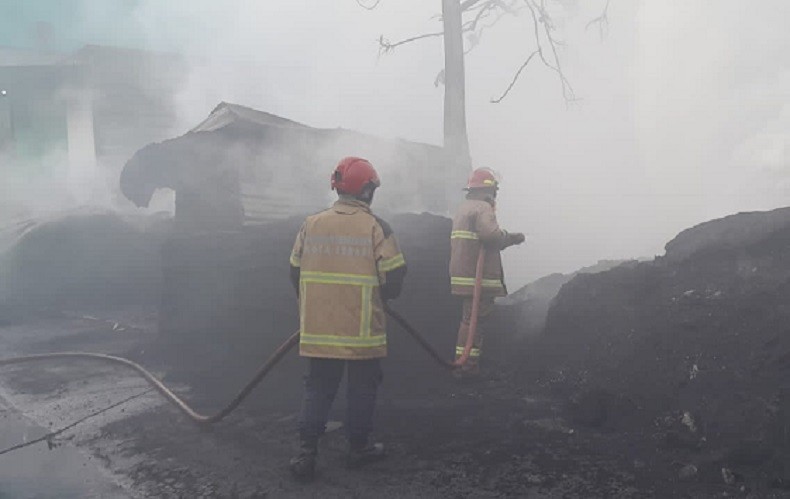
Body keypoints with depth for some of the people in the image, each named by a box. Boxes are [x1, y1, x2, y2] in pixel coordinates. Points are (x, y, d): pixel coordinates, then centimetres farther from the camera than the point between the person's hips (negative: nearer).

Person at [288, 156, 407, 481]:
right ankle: (358, 448, 24)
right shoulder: (375, 227, -9)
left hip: (318, 329, 3)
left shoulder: (311, 224, 2)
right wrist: (383, 295, 14)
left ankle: (306, 452, 8)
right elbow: (394, 277, -9)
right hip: (362, 330, -3)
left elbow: (296, 273, 8)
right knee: (362, 388, 13)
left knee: (318, 388, 13)